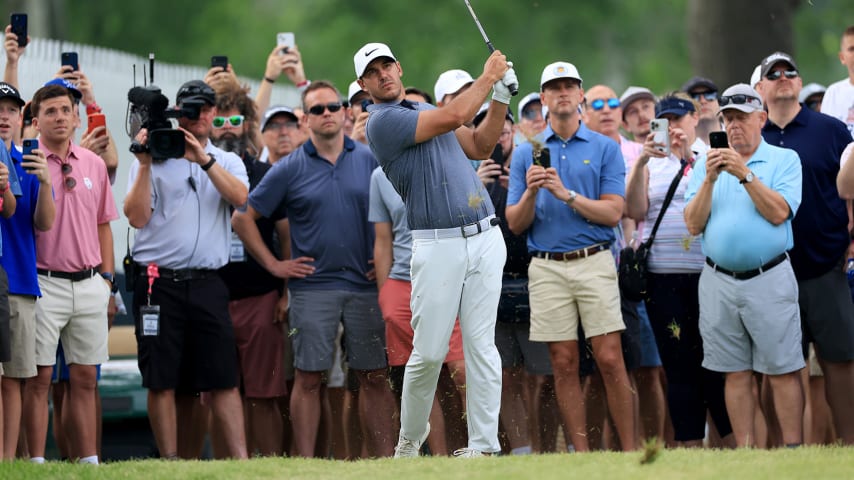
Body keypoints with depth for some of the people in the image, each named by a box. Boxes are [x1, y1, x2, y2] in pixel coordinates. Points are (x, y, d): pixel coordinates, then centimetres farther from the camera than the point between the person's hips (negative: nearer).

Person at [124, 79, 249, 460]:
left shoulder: (227, 162, 13)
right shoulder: (154, 160, 7)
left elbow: (240, 197, -8)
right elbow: (137, 217, -4)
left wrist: (204, 159, -17)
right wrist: (145, 165, -11)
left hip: (207, 282, 1)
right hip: (160, 282, -1)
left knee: (224, 378, -3)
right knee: (162, 381, -1)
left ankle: (240, 460, -5)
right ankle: (170, 463, 5)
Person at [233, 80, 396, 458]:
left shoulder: (370, 160, 5)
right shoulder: (290, 169, 1)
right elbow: (243, 218, 4)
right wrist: (274, 265, -1)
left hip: (365, 284, 2)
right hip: (312, 287, -2)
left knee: (374, 377, 3)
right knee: (309, 377, -2)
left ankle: (384, 459, 8)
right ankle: (306, 465, -1)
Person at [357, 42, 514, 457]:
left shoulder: (426, 110, 21)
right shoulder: (383, 121, -6)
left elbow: (480, 146, 24)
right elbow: (454, 116, -13)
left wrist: (501, 96, 12)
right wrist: (488, 76, 0)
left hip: (484, 239, 6)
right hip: (439, 247, -6)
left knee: (481, 345, 0)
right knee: (429, 353, -4)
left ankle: (484, 445, -1)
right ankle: (410, 438, 16)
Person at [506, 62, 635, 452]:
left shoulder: (605, 149, 6)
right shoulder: (526, 153, 11)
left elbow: (613, 213, -4)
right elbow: (515, 224, 8)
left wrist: (567, 195, -15)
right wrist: (531, 193, -11)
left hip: (594, 263, -2)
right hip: (547, 269, 2)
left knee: (610, 360, -7)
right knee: (564, 364, 1)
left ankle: (629, 449, -2)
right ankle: (581, 453, 4)